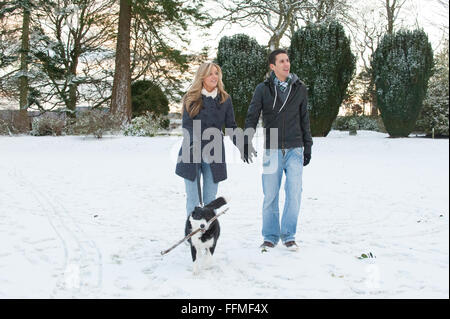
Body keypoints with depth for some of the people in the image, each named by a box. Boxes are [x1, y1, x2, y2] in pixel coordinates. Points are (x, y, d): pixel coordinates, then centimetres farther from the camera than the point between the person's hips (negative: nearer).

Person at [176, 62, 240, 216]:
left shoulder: (225, 99, 6)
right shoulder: (191, 98, 1)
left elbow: (231, 126, 9)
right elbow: (186, 125, -5)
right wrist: (194, 144, -23)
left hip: (214, 154, 1)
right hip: (191, 153, -1)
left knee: (210, 199, 6)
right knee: (193, 199, 2)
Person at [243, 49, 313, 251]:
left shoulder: (299, 88, 6)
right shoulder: (263, 89, 1)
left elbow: (304, 119, 13)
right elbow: (252, 117, -2)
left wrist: (307, 147, 12)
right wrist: (247, 142, -17)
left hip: (294, 150, 1)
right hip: (272, 150, -1)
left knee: (294, 193, -4)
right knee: (270, 196, 2)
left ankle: (288, 235, 11)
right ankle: (270, 237, 16)